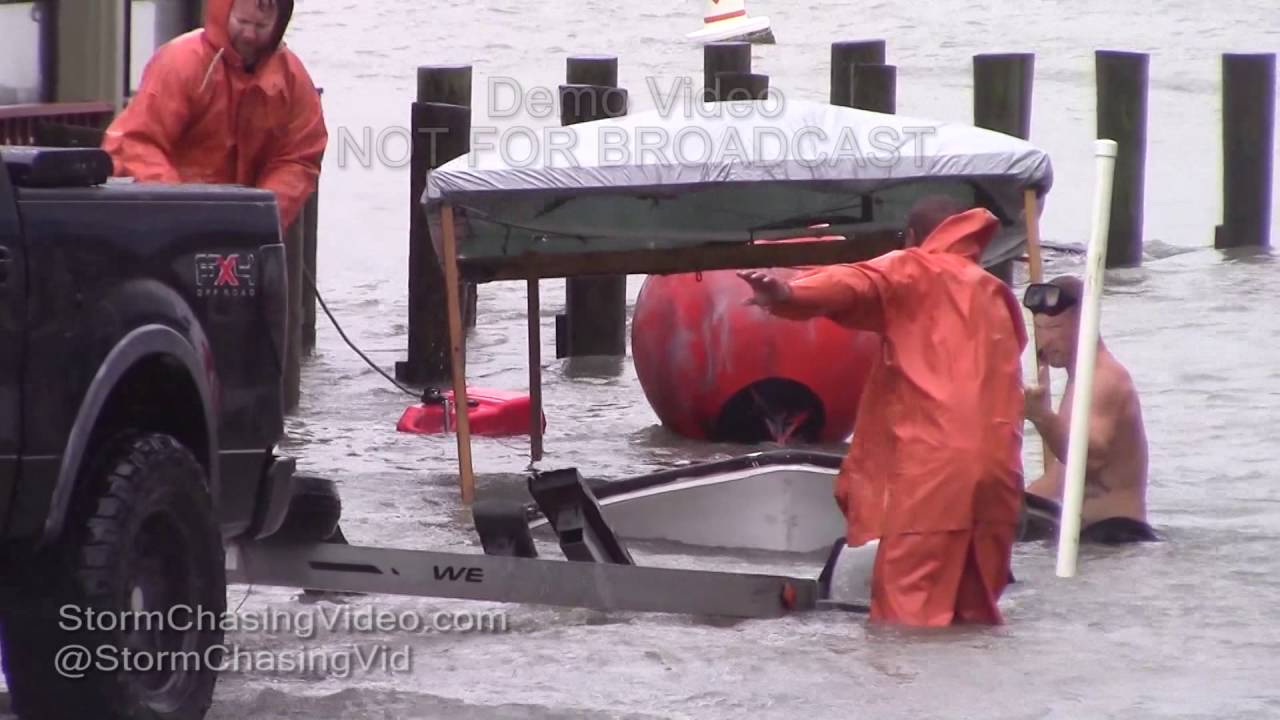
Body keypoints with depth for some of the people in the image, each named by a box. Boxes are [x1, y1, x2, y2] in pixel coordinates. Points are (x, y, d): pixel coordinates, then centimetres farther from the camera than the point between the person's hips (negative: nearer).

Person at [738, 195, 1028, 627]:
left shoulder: (911, 274, 7)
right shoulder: (996, 296, 27)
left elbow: (856, 284, -12)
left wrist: (790, 295, -29)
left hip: (930, 464, -6)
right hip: (997, 466, 6)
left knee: (906, 612, -7)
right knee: (975, 611, 11)